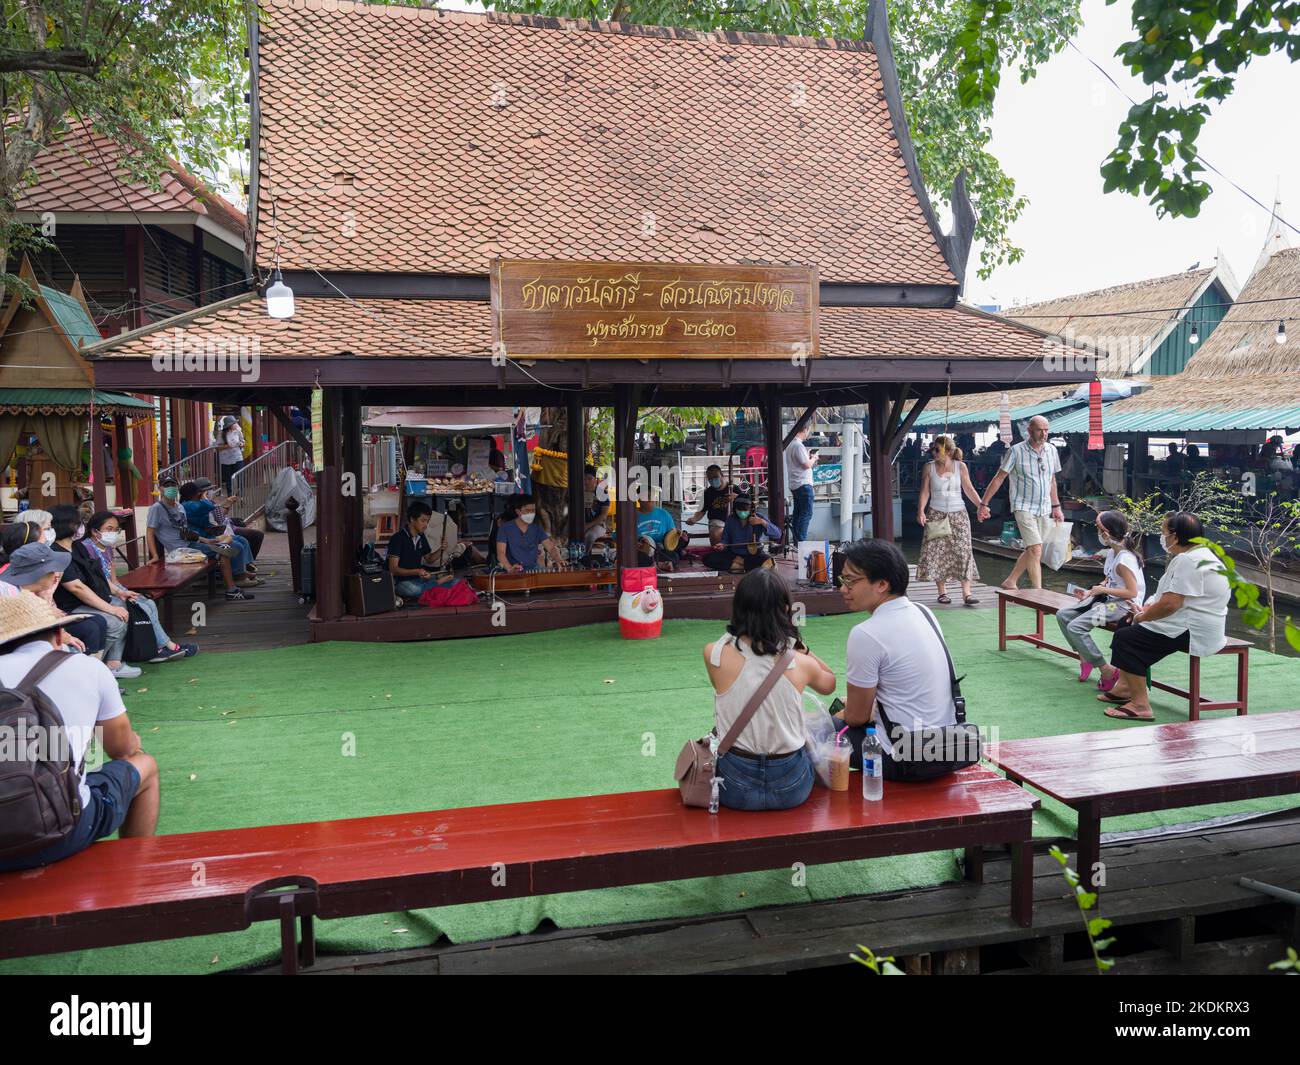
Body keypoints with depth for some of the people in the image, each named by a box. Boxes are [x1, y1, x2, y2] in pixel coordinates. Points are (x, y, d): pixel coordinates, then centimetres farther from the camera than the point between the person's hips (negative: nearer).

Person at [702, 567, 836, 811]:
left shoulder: (714, 654, -14)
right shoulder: (801, 663, -11)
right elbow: (829, 684, 13)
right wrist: (801, 646, 6)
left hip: (735, 791, 0)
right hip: (791, 790, 0)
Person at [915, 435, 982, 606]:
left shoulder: (960, 466, 1)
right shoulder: (929, 467, 0)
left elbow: (969, 489, 6)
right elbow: (925, 492, -1)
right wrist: (921, 511, -14)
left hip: (958, 514, 0)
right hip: (936, 514, 0)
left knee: (963, 551, -6)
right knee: (937, 552, -1)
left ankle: (966, 593, -7)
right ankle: (942, 592, 9)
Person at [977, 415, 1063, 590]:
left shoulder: (1051, 450, 7)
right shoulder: (1016, 451, -8)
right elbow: (999, 478, -4)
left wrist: (1056, 507, 22)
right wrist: (984, 504, -5)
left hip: (1044, 510, 6)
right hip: (1024, 507, -6)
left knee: (1031, 551, 10)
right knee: (1035, 550, -15)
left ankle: (1010, 582, 26)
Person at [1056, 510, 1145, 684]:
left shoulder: (1124, 560, -22)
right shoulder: (1111, 553, 8)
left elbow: (1132, 592, -23)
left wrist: (1103, 590, -19)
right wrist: (1090, 592, 4)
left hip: (1123, 605, -10)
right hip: (1107, 600, 10)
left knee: (1075, 627, -24)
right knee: (1062, 615, 3)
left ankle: (1106, 671, -13)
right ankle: (1084, 658, 11)